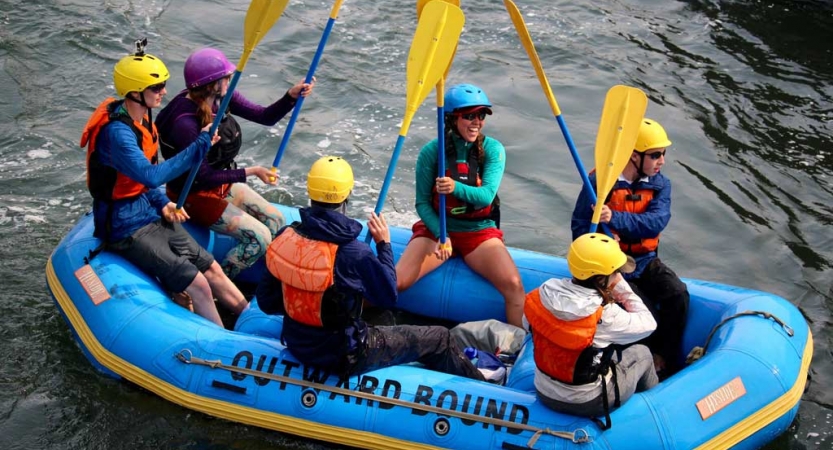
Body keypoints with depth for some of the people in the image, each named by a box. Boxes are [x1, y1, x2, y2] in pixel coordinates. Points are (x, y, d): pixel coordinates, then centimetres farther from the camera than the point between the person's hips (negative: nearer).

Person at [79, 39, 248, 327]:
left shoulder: (141, 117, 4)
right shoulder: (116, 131, -26)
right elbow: (150, 175, -38)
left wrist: (162, 204, -1)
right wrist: (199, 147, -33)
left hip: (150, 214, 9)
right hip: (126, 227, -9)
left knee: (211, 269, 5)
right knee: (197, 284, -14)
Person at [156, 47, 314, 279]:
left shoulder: (221, 96, -8)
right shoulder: (185, 123, -31)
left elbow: (266, 117, -4)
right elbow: (204, 177, -25)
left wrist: (291, 96, -21)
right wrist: (250, 172, -23)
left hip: (223, 183, 9)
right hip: (195, 195, -9)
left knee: (275, 221, 5)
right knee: (259, 238, -15)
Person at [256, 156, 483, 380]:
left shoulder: (285, 237, -13)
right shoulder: (355, 253, -28)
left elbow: (266, 301, -4)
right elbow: (388, 296, -11)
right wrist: (384, 244, -2)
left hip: (296, 344, 7)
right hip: (343, 357, -6)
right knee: (439, 338, 8)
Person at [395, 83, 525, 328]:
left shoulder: (493, 149, -5)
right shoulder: (431, 151, -7)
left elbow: (486, 195, -16)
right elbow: (422, 203, -4)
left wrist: (456, 188, -35)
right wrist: (441, 235, -19)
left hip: (480, 231, 1)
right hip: (436, 228, 0)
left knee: (513, 285, -27)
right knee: (396, 282, -21)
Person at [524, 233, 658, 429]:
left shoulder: (542, 295, -15)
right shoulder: (604, 315, -27)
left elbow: (527, 324, 1)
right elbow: (648, 324, -13)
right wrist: (622, 288, -10)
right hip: (587, 403, -5)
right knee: (642, 353, 21)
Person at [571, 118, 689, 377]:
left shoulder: (660, 185, -2)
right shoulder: (600, 182, -13)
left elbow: (657, 222, -21)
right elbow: (580, 226, -9)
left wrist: (615, 218, -36)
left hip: (646, 261, 5)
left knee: (678, 294, -20)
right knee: (646, 313, -21)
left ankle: (669, 364, -5)